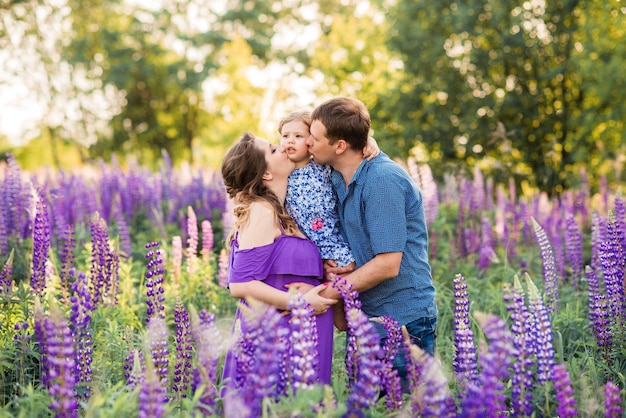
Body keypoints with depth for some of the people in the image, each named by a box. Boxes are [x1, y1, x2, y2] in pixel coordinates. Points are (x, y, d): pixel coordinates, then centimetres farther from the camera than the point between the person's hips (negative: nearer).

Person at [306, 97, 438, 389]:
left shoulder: (383, 180, -20)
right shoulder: (336, 179, 7)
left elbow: (388, 264, -23)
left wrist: (324, 294, -17)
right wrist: (331, 265, -5)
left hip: (404, 320, -8)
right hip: (365, 317, 8)